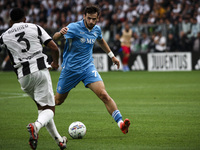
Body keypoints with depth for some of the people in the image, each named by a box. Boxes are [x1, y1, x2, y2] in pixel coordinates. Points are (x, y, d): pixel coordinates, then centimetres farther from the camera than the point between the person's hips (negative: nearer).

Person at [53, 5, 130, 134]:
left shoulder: (96, 29, 1)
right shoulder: (74, 27, -17)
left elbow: (101, 41, 26)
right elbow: (54, 38, -27)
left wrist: (112, 56, 29)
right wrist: (60, 33, -50)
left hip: (88, 67, 3)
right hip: (70, 69, -3)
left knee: (104, 95, -18)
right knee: (58, 101, 11)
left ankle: (120, 123, -23)